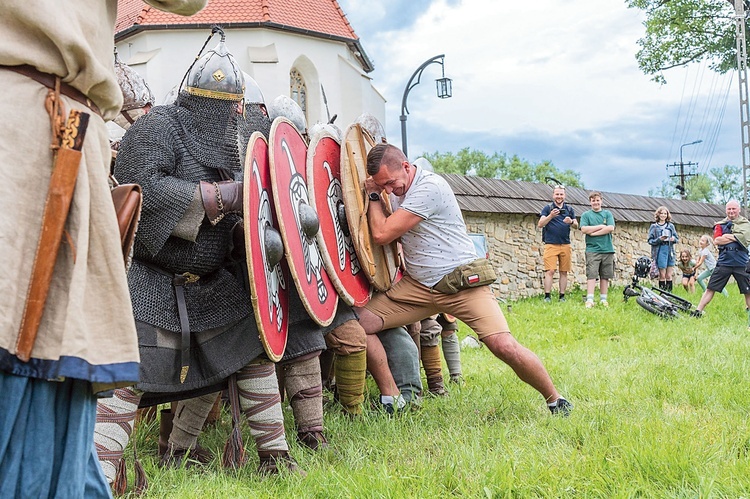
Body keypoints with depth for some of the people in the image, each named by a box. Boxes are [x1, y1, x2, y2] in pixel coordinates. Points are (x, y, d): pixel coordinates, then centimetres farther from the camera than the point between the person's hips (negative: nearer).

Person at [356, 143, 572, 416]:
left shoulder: (429, 187, -19)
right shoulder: (398, 192, 10)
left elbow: (382, 234, -19)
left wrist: (373, 196, -4)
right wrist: (375, 193, 6)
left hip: (462, 283, -7)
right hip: (417, 286, 8)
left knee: (504, 346, -19)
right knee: (359, 322, -8)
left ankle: (555, 399, 6)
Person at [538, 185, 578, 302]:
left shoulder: (569, 209, 15)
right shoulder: (547, 208, 5)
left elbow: (576, 225, 14)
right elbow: (540, 224, -3)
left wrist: (571, 222, -9)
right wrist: (551, 216, -19)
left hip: (565, 245, 3)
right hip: (551, 244, -3)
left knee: (564, 272, 5)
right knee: (550, 271, -10)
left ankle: (562, 296, 11)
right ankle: (547, 296, -8)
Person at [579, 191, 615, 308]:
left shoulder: (607, 214, 11)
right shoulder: (586, 215, 7)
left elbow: (611, 228, -4)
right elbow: (584, 229, -8)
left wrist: (593, 232, -8)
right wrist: (601, 226, -8)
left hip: (607, 249, 2)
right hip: (592, 249, -2)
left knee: (605, 276, 5)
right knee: (591, 275, -10)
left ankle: (603, 299, 12)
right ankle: (589, 299, -13)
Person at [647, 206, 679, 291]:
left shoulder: (671, 226, 13)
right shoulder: (654, 226, 4)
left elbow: (677, 239, 14)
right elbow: (650, 240, 0)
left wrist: (674, 239, -8)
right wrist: (659, 239, -17)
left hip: (670, 251, 3)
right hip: (660, 251, -3)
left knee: (669, 276, 2)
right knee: (662, 275, -1)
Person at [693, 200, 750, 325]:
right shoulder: (721, 225, 10)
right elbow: (716, 240, -5)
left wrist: (727, 236, -7)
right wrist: (735, 238, -8)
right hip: (724, 262, 1)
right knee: (710, 288, -2)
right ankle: (698, 312, 0)